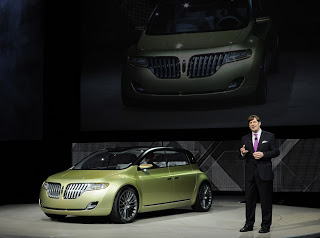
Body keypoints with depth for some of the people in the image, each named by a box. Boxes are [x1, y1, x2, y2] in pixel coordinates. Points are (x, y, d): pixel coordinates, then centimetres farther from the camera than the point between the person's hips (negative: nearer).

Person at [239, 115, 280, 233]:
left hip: (264, 173, -3)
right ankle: (249, 224, 16)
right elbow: (242, 156, 14)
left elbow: (276, 152, 0)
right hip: (250, 173, 4)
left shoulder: (269, 136, 3)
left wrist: (263, 154, -14)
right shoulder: (245, 139, 12)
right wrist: (243, 153, -9)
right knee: (249, 199, 7)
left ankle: (266, 225, 7)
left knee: (266, 200, -1)